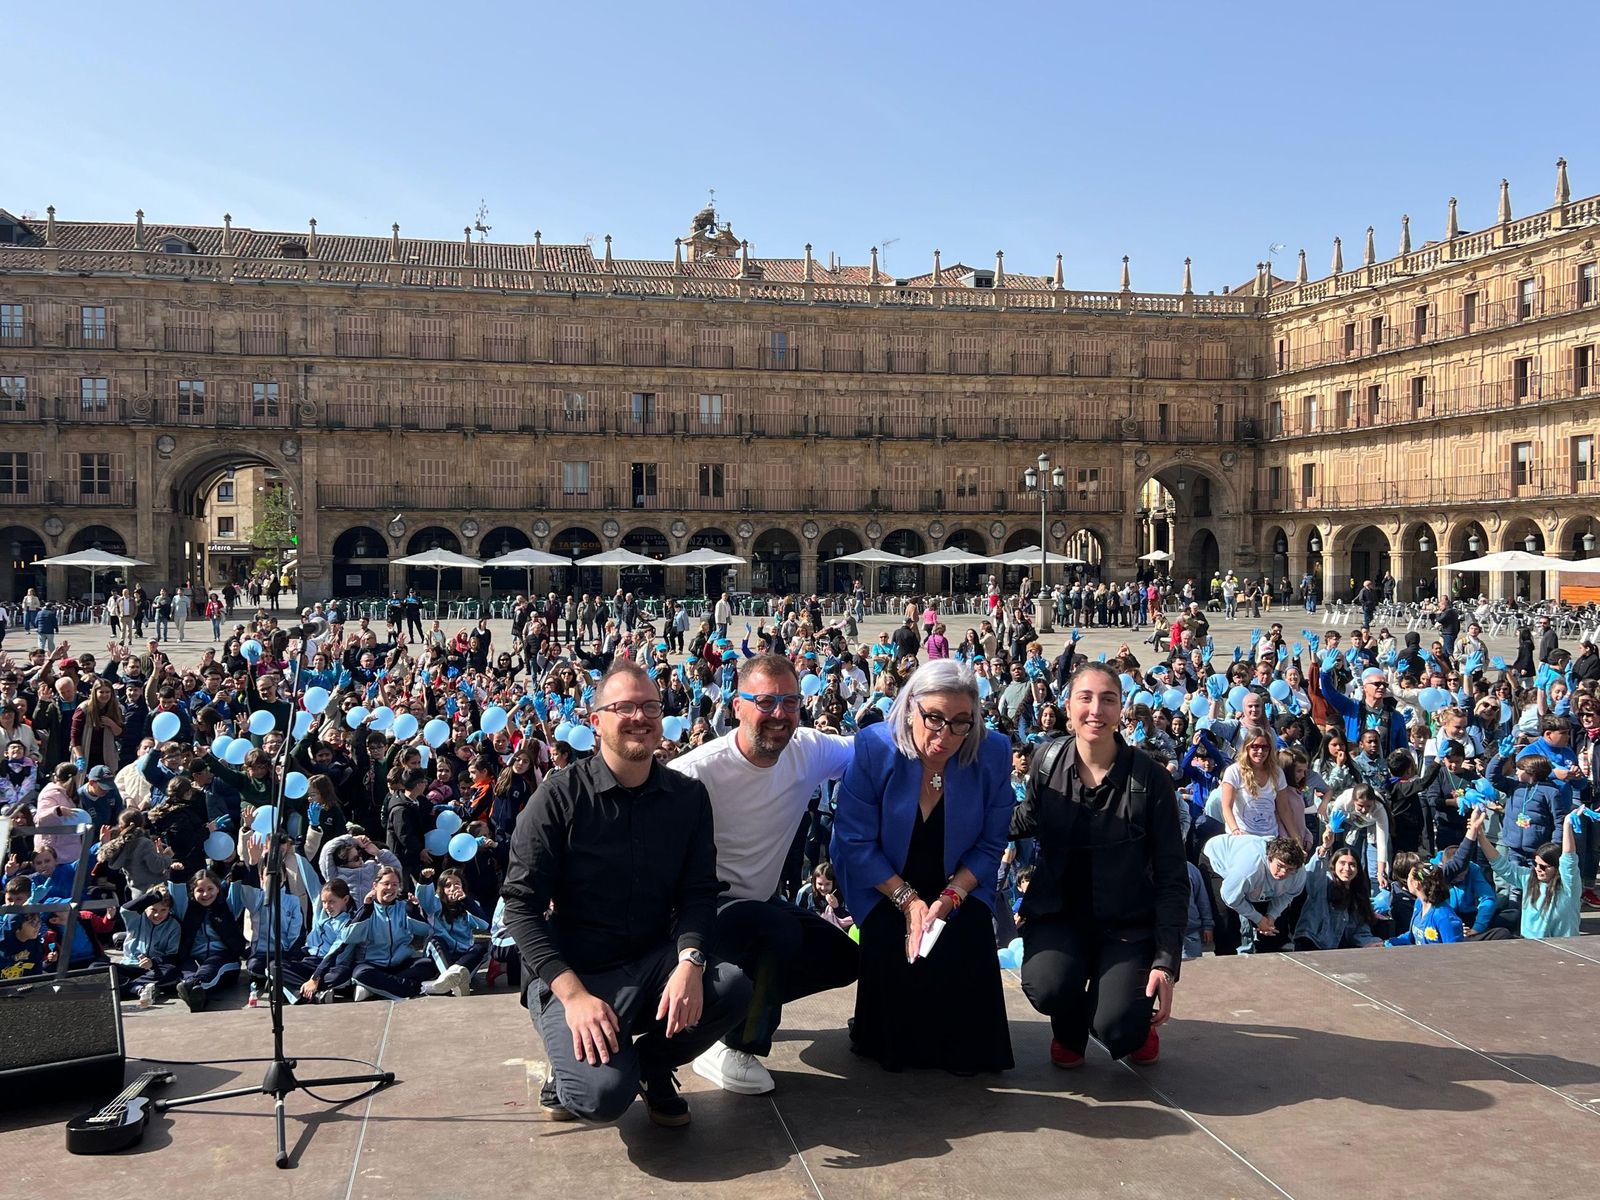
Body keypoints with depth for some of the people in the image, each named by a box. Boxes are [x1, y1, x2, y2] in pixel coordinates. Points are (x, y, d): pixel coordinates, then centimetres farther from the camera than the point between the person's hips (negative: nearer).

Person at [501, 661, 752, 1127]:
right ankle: (571, 1070, 10)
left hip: (654, 963, 4)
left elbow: (699, 892, 0)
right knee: (605, 1094, -29)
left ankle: (651, 1062, 5)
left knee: (732, 987, -26)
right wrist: (573, 994, -22)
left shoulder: (688, 796, 1)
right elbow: (521, 904, -12)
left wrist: (690, 962, -22)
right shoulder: (560, 796, -10)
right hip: (574, 973, -4)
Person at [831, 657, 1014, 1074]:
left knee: (969, 943, -22)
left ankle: (963, 1051, 10)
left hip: (959, 886, 2)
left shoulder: (994, 754, -16)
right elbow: (855, 841, -18)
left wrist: (952, 896, -21)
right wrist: (907, 900, -23)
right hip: (882, 887, -1)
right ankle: (890, 1043, 9)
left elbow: (989, 847, -7)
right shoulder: (874, 747, -22)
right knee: (891, 942, -25)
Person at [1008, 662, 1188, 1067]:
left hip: (1127, 922, -1)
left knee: (1117, 1030, -22)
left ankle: (1141, 1018, 18)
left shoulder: (1150, 778, -11)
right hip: (1057, 912, 2)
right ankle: (1069, 1030, 11)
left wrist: (1167, 961, -13)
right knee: (1048, 987, -29)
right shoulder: (1047, 761, -4)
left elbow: (1172, 877, -7)